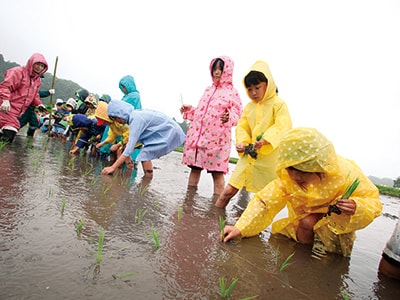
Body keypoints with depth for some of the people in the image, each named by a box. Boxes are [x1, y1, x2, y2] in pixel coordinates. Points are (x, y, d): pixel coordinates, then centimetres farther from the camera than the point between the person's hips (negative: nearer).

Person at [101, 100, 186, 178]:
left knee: (144, 155, -14)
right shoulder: (134, 115, 6)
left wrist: (113, 167, -23)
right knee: (145, 154, 7)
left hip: (170, 132, -9)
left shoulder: (136, 119, -23)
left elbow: (129, 148, -26)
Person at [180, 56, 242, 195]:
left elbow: (237, 115, -7)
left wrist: (229, 118, -27)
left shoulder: (232, 92, -1)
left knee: (217, 173, -1)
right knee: (194, 168, 11)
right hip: (196, 135, 6)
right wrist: (189, 110, 10)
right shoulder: (208, 90, 18)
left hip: (217, 138, -6)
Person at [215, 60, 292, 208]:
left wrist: (265, 140, -31)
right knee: (229, 191, 3)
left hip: (270, 158, -4)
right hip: (248, 156, 4)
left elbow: (283, 126, -16)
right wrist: (241, 142, -13)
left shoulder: (278, 104, -4)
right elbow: (242, 126, 8)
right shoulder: (249, 107, 11)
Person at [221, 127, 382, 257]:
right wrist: (240, 228, -38)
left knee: (308, 222, -28)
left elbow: (373, 200, -20)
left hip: (338, 222, -4)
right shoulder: (288, 177, -26)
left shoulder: (346, 175, -32)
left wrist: (356, 207, -45)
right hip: (304, 221, 4)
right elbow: (266, 200, -29)